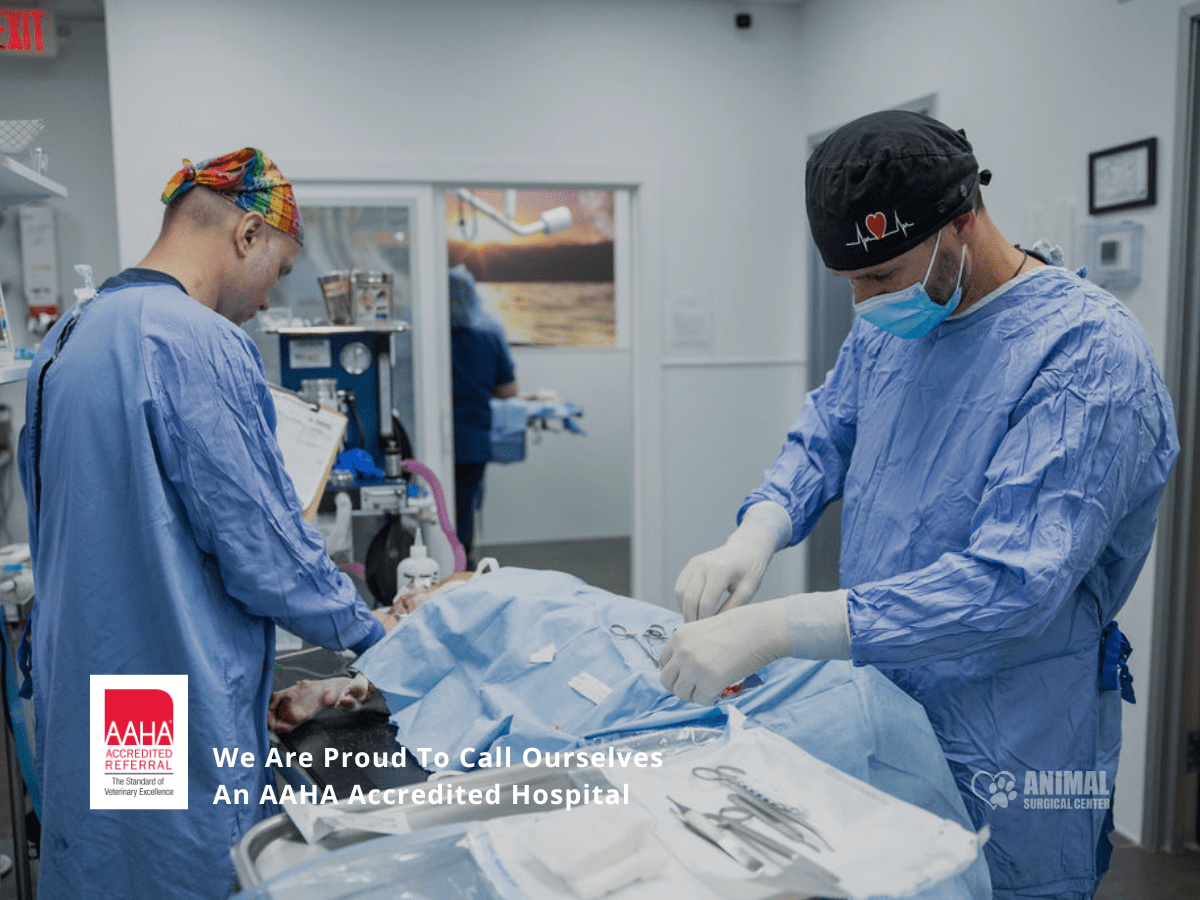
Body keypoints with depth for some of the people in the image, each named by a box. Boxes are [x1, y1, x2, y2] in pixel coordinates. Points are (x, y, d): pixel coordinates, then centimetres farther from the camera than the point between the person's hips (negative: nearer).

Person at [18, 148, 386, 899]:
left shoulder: (66, 338, 10)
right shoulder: (202, 344, -20)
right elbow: (262, 547, -20)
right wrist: (369, 633, -5)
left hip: (78, 691, 9)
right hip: (182, 717, -9)